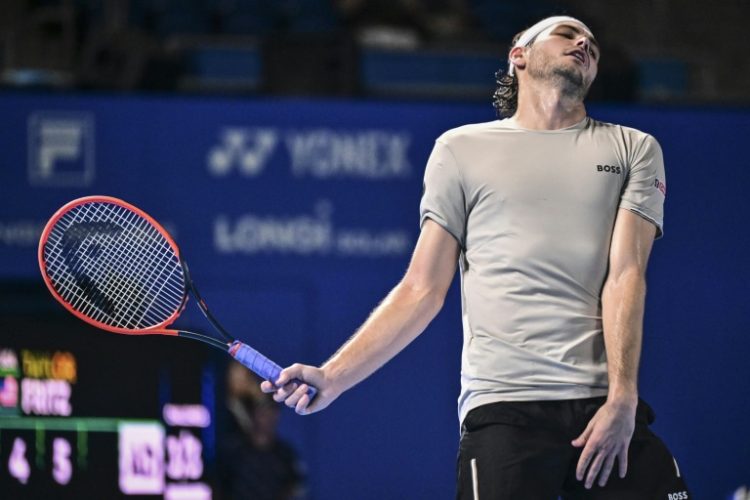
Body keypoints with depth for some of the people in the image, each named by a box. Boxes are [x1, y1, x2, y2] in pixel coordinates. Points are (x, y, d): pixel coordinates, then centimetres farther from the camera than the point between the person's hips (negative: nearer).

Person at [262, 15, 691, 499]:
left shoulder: (634, 149, 15)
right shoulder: (461, 148, 15)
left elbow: (626, 275, 2)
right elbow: (423, 291, 13)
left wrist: (621, 400, -10)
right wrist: (331, 378, 3)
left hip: (608, 406, 1)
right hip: (502, 405, -1)